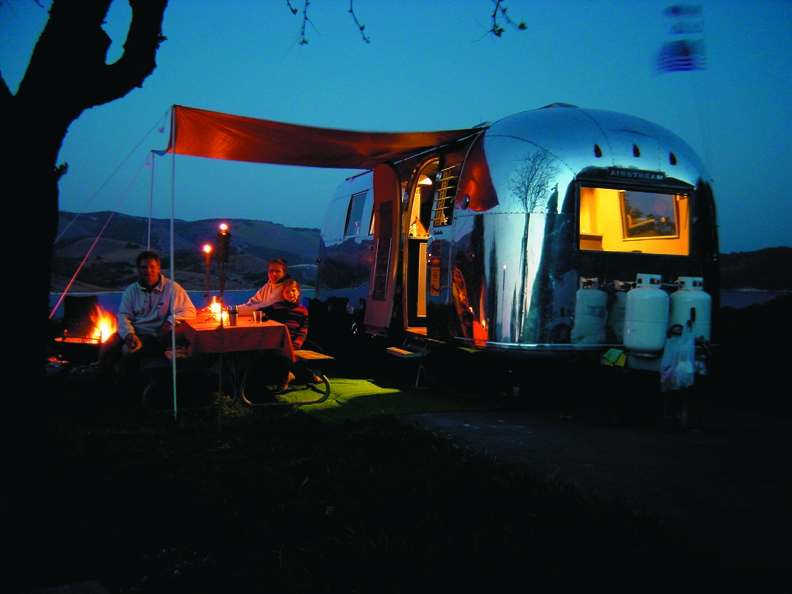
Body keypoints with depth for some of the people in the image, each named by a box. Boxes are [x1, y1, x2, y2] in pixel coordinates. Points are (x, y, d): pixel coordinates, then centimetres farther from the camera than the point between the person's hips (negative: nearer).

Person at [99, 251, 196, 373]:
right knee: (107, 348, -23)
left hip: (154, 334, -4)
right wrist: (128, 333, -18)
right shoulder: (131, 290, 13)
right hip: (131, 331, 4)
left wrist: (170, 322, -22)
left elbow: (189, 310, -4)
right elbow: (124, 315, 4)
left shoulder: (171, 287, 1)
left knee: (128, 350, -31)